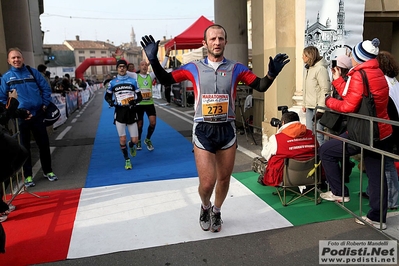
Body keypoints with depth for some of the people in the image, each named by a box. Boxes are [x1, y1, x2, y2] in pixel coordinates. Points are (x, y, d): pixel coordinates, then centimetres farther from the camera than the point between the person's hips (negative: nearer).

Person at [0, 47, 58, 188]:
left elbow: (46, 88, 7)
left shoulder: (32, 72, 4)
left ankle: (47, 171, 24)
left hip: (37, 114, 1)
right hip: (19, 117, -1)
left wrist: (45, 104, 1)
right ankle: (28, 176, 18)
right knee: (24, 147, 6)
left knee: (44, 144, 8)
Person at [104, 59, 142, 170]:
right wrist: (111, 102, -8)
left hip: (131, 112, 1)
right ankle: (127, 160, 18)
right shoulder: (112, 82, 5)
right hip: (120, 113, 0)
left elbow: (139, 96, 9)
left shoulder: (133, 81, 5)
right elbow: (107, 96, 14)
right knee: (122, 139, -2)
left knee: (135, 140, 1)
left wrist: (135, 101, -13)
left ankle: (131, 146, 39)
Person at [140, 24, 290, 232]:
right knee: (207, 182, -5)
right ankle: (205, 207, 31)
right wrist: (153, 59, -8)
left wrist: (272, 74, -15)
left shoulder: (236, 68, 2)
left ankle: (216, 212, 41)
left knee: (224, 179, 13)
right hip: (203, 131, -1)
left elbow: (261, 86, 4)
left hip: (227, 130, 2)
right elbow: (165, 80, 6)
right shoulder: (194, 68, 1)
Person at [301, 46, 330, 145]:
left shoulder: (320, 69, -13)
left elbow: (325, 89, -17)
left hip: (317, 107, -9)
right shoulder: (307, 68, 14)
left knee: (318, 135, -7)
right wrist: (304, 104, 16)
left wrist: (320, 109, -20)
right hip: (309, 107, 9)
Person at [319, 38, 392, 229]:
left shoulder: (359, 75, -16)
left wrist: (329, 101, -2)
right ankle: (377, 218, 19)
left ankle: (339, 193, 12)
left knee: (325, 151, 4)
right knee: (376, 175, 11)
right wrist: (338, 80, 17)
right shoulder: (377, 73, 12)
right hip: (380, 132, 10)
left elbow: (348, 106, -18)